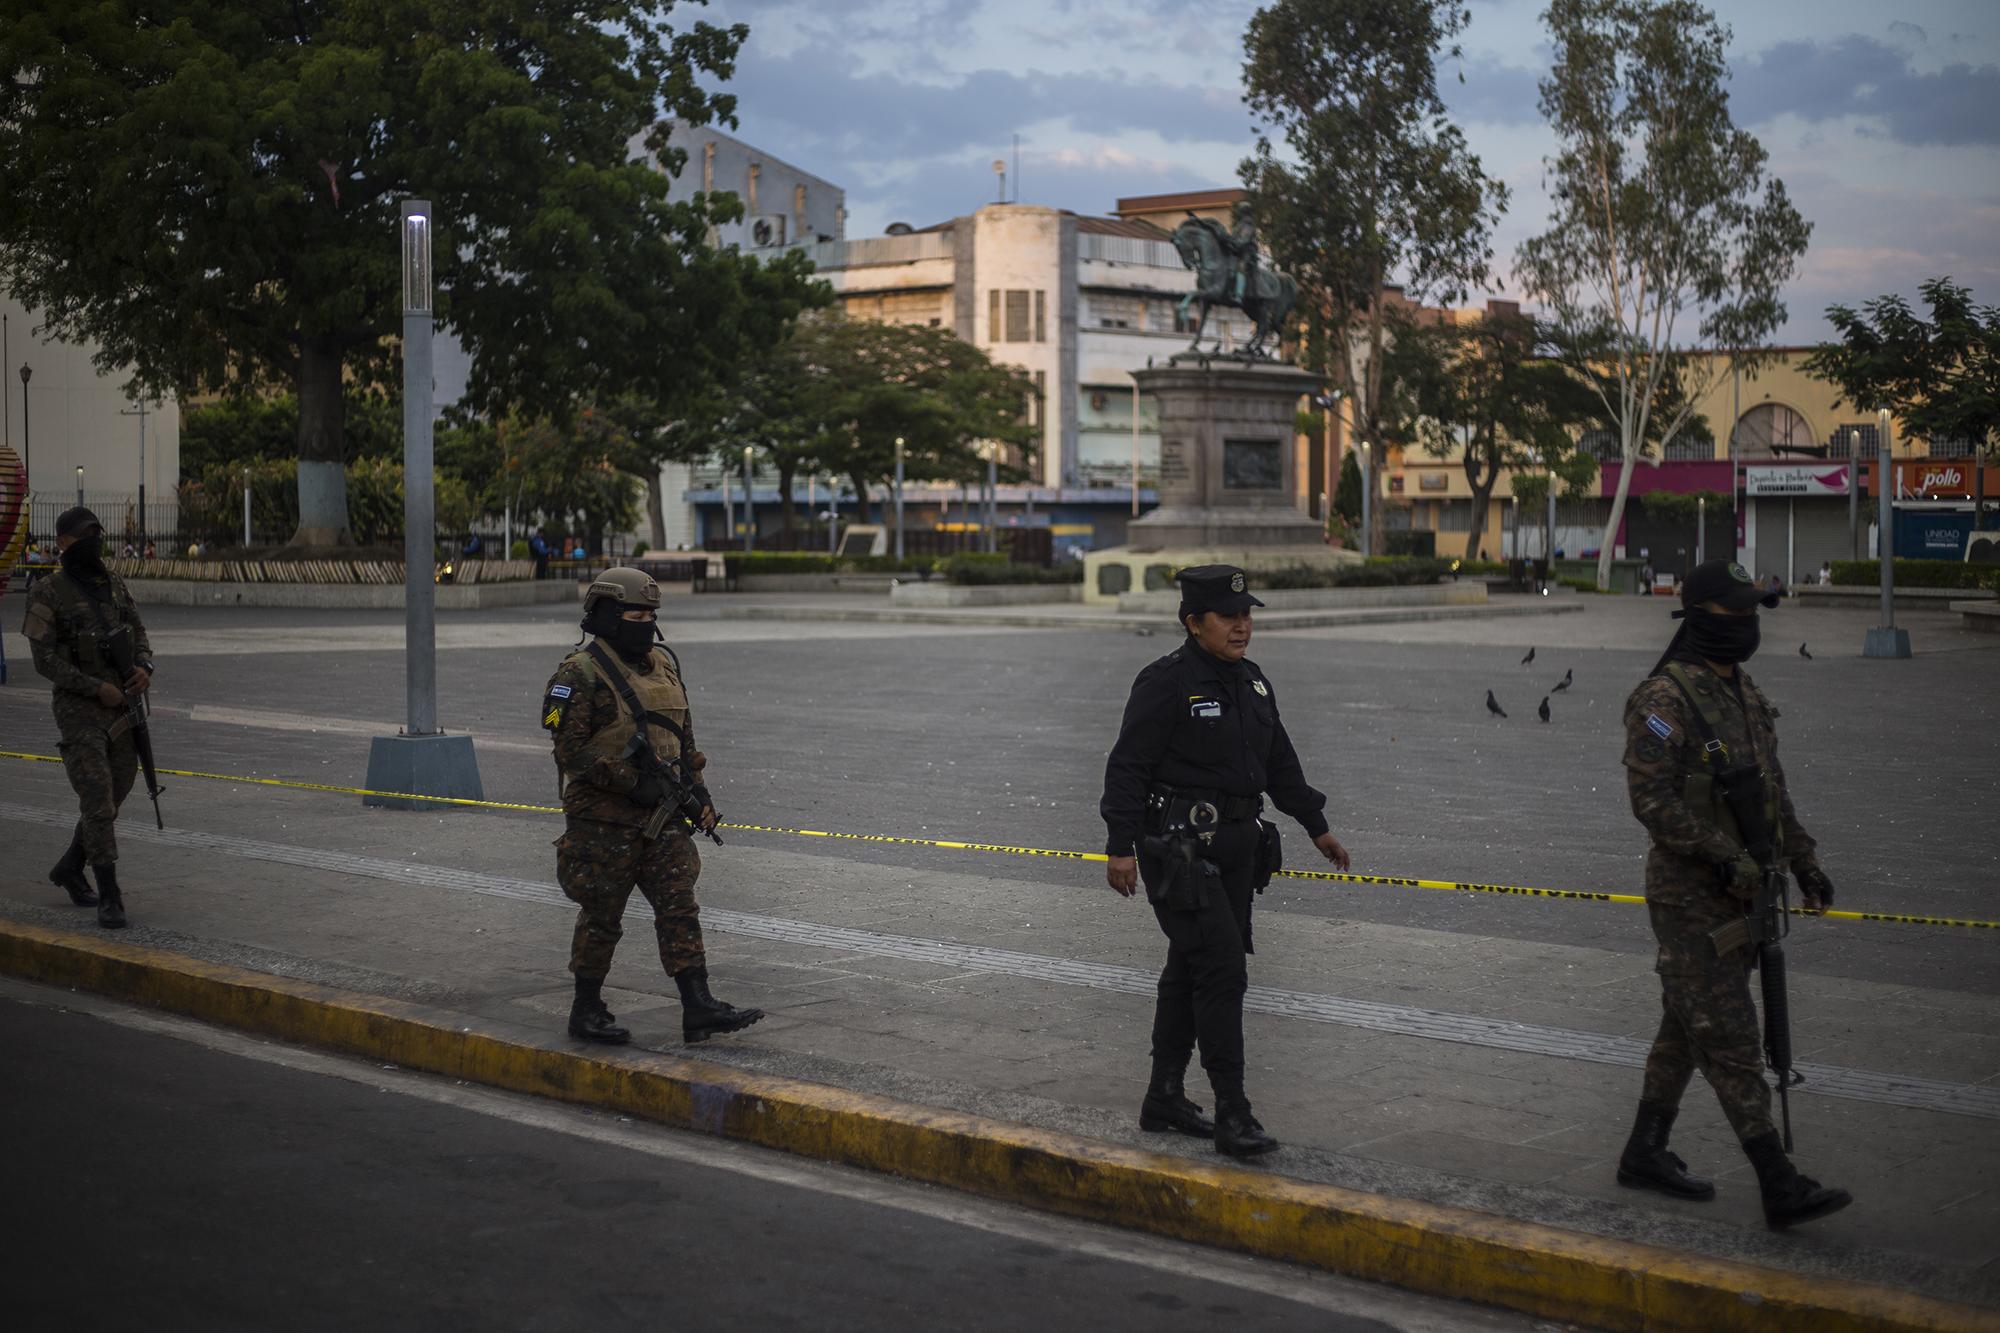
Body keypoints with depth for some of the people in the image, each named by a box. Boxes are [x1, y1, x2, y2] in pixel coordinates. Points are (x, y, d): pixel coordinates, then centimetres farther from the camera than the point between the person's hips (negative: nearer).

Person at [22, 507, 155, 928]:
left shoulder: (115, 585, 9)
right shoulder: (48, 594, -9)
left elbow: (138, 633, 13)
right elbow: (46, 659, -13)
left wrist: (144, 668, -10)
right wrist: (98, 689, -19)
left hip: (122, 707, 6)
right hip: (79, 710, -6)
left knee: (114, 794, 13)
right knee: (98, 802, -10)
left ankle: (70, 869, 34)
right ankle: (109, 897, -5)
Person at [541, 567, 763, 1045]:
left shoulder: (664, 665, 12)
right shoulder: (580, 675, -11)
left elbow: (684, 736, 20)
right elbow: (570, 749, -17)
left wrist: (698, 791, 13)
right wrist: (632, 782, -21)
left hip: (661, 815, 6)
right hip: (604, 821, -6)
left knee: (679, 907, -1)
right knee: (601, 917, 3)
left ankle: (699, 1007, -4)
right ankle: (587, 1012, 16)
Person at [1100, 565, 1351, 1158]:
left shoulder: (1252, 682, 12)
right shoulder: (1166, 683, -12)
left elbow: (1279, 762, 22)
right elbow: (1128, 765, -13)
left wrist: (1316, 826, 23)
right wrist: (1121, 847, -18)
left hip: (1235, 845, 8)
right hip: (1178, 845, -8)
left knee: (1189, 969, 14)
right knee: (1222, 968, -13)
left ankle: (1164, 1098, 23)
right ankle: (1232, 1113, -12)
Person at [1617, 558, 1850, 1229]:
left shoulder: (1744, 692, 12)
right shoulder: (1663, 700, -16)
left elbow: (1771, 788, 21)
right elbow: (1651, 798, -22)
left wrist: (1804, 860, 16)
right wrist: (1726, 857, -24)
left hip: (1742, 895, 9)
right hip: (1690, 897, -9)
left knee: (1688, 1027, 16)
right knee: (1730, 1038, -7)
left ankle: (1645, 1153, 27)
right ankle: (1780, 1186, -8)